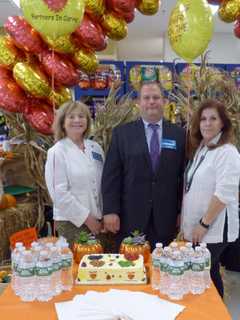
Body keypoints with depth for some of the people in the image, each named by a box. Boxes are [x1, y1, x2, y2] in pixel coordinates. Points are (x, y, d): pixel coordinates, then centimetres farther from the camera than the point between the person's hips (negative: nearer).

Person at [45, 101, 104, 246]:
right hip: (71, 222, -5)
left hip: (98, 220, 5)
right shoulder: (57, 152, -8)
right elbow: (59, 192, -13)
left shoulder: (95, 148, 7)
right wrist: (86, 218, -13)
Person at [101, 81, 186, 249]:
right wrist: (110, 210, -6)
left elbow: (183, 175, 7)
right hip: (131, 218, -1)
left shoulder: (179, 134, 6)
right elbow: (111, 175, -1)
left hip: (166, 219, 1)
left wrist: (182, 212, 5)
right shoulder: (122, 133, 2)